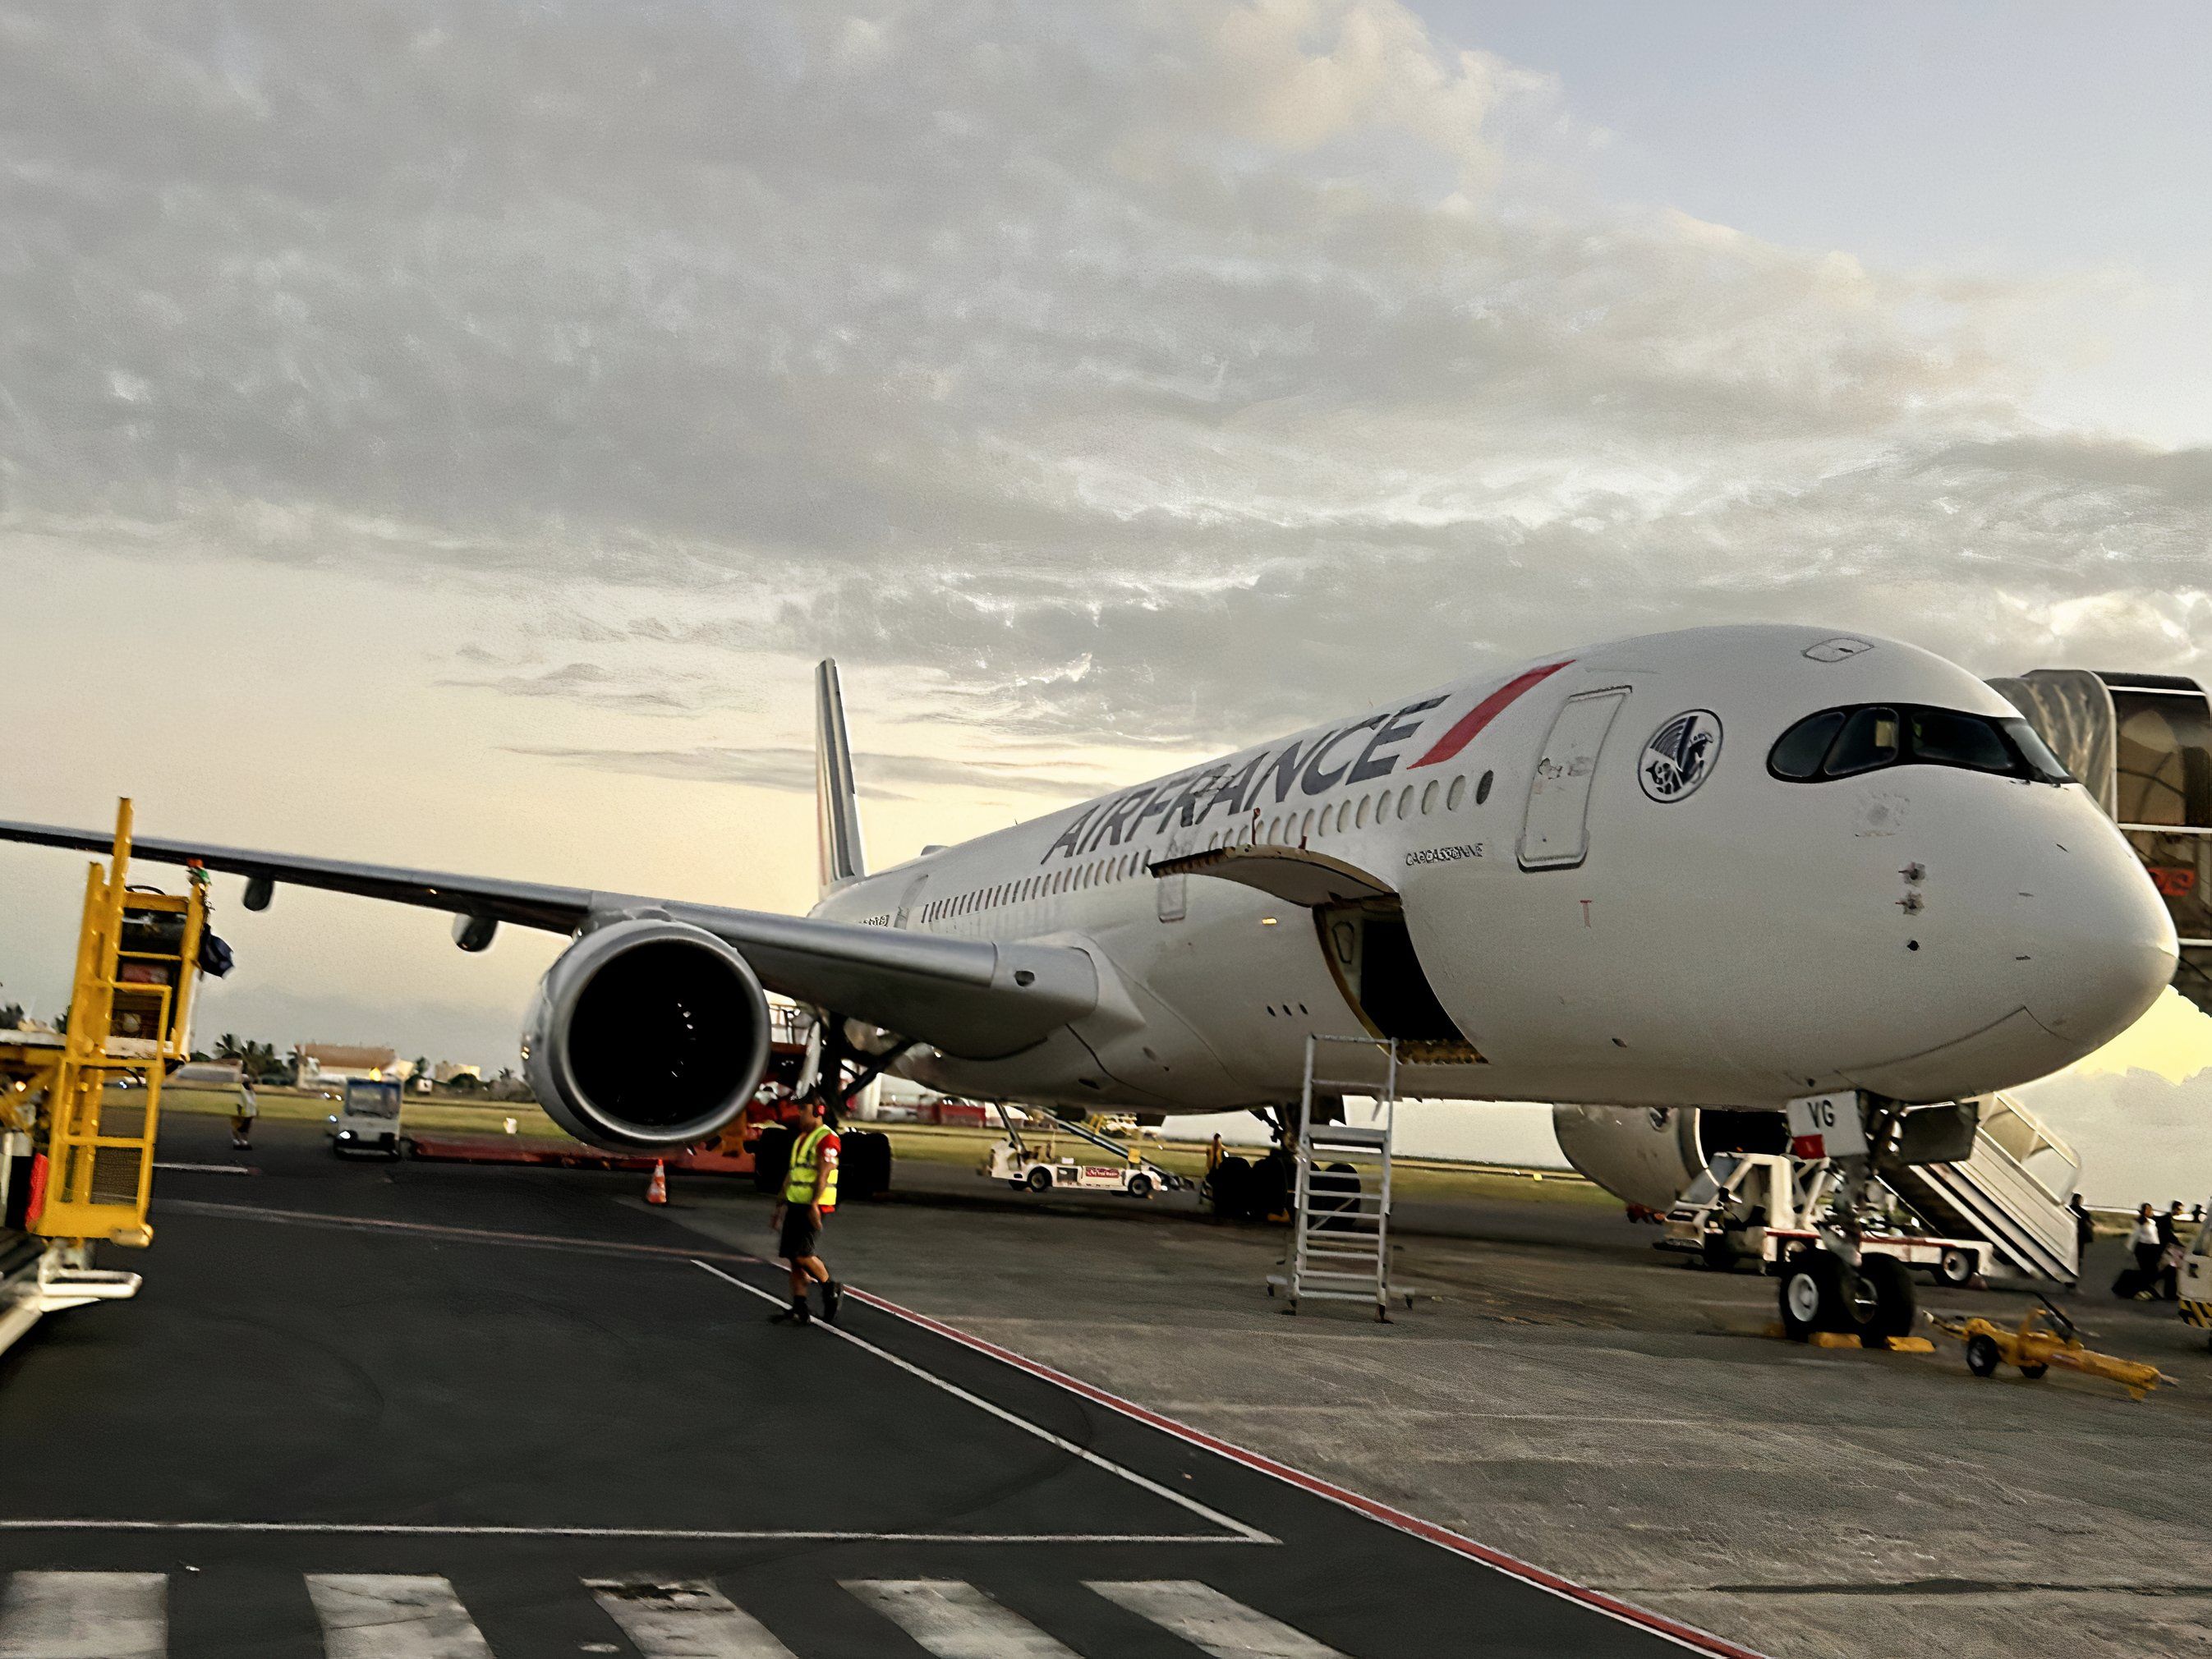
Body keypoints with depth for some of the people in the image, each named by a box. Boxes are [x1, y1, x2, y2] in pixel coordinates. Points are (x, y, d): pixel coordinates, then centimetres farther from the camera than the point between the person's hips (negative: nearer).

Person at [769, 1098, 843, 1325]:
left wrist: (814, 1205, -26)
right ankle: (799, 1309, 7)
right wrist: (781, 1204, 21)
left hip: (814, 1206, -9)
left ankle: (832, 1290, 6)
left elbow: (823, 1174, -19)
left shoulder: (827, 1138, -10)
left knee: (803, 1254, -15)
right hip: (795, 1204, 9)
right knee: (794, 1257, 5)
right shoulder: (800, 1138, 19)